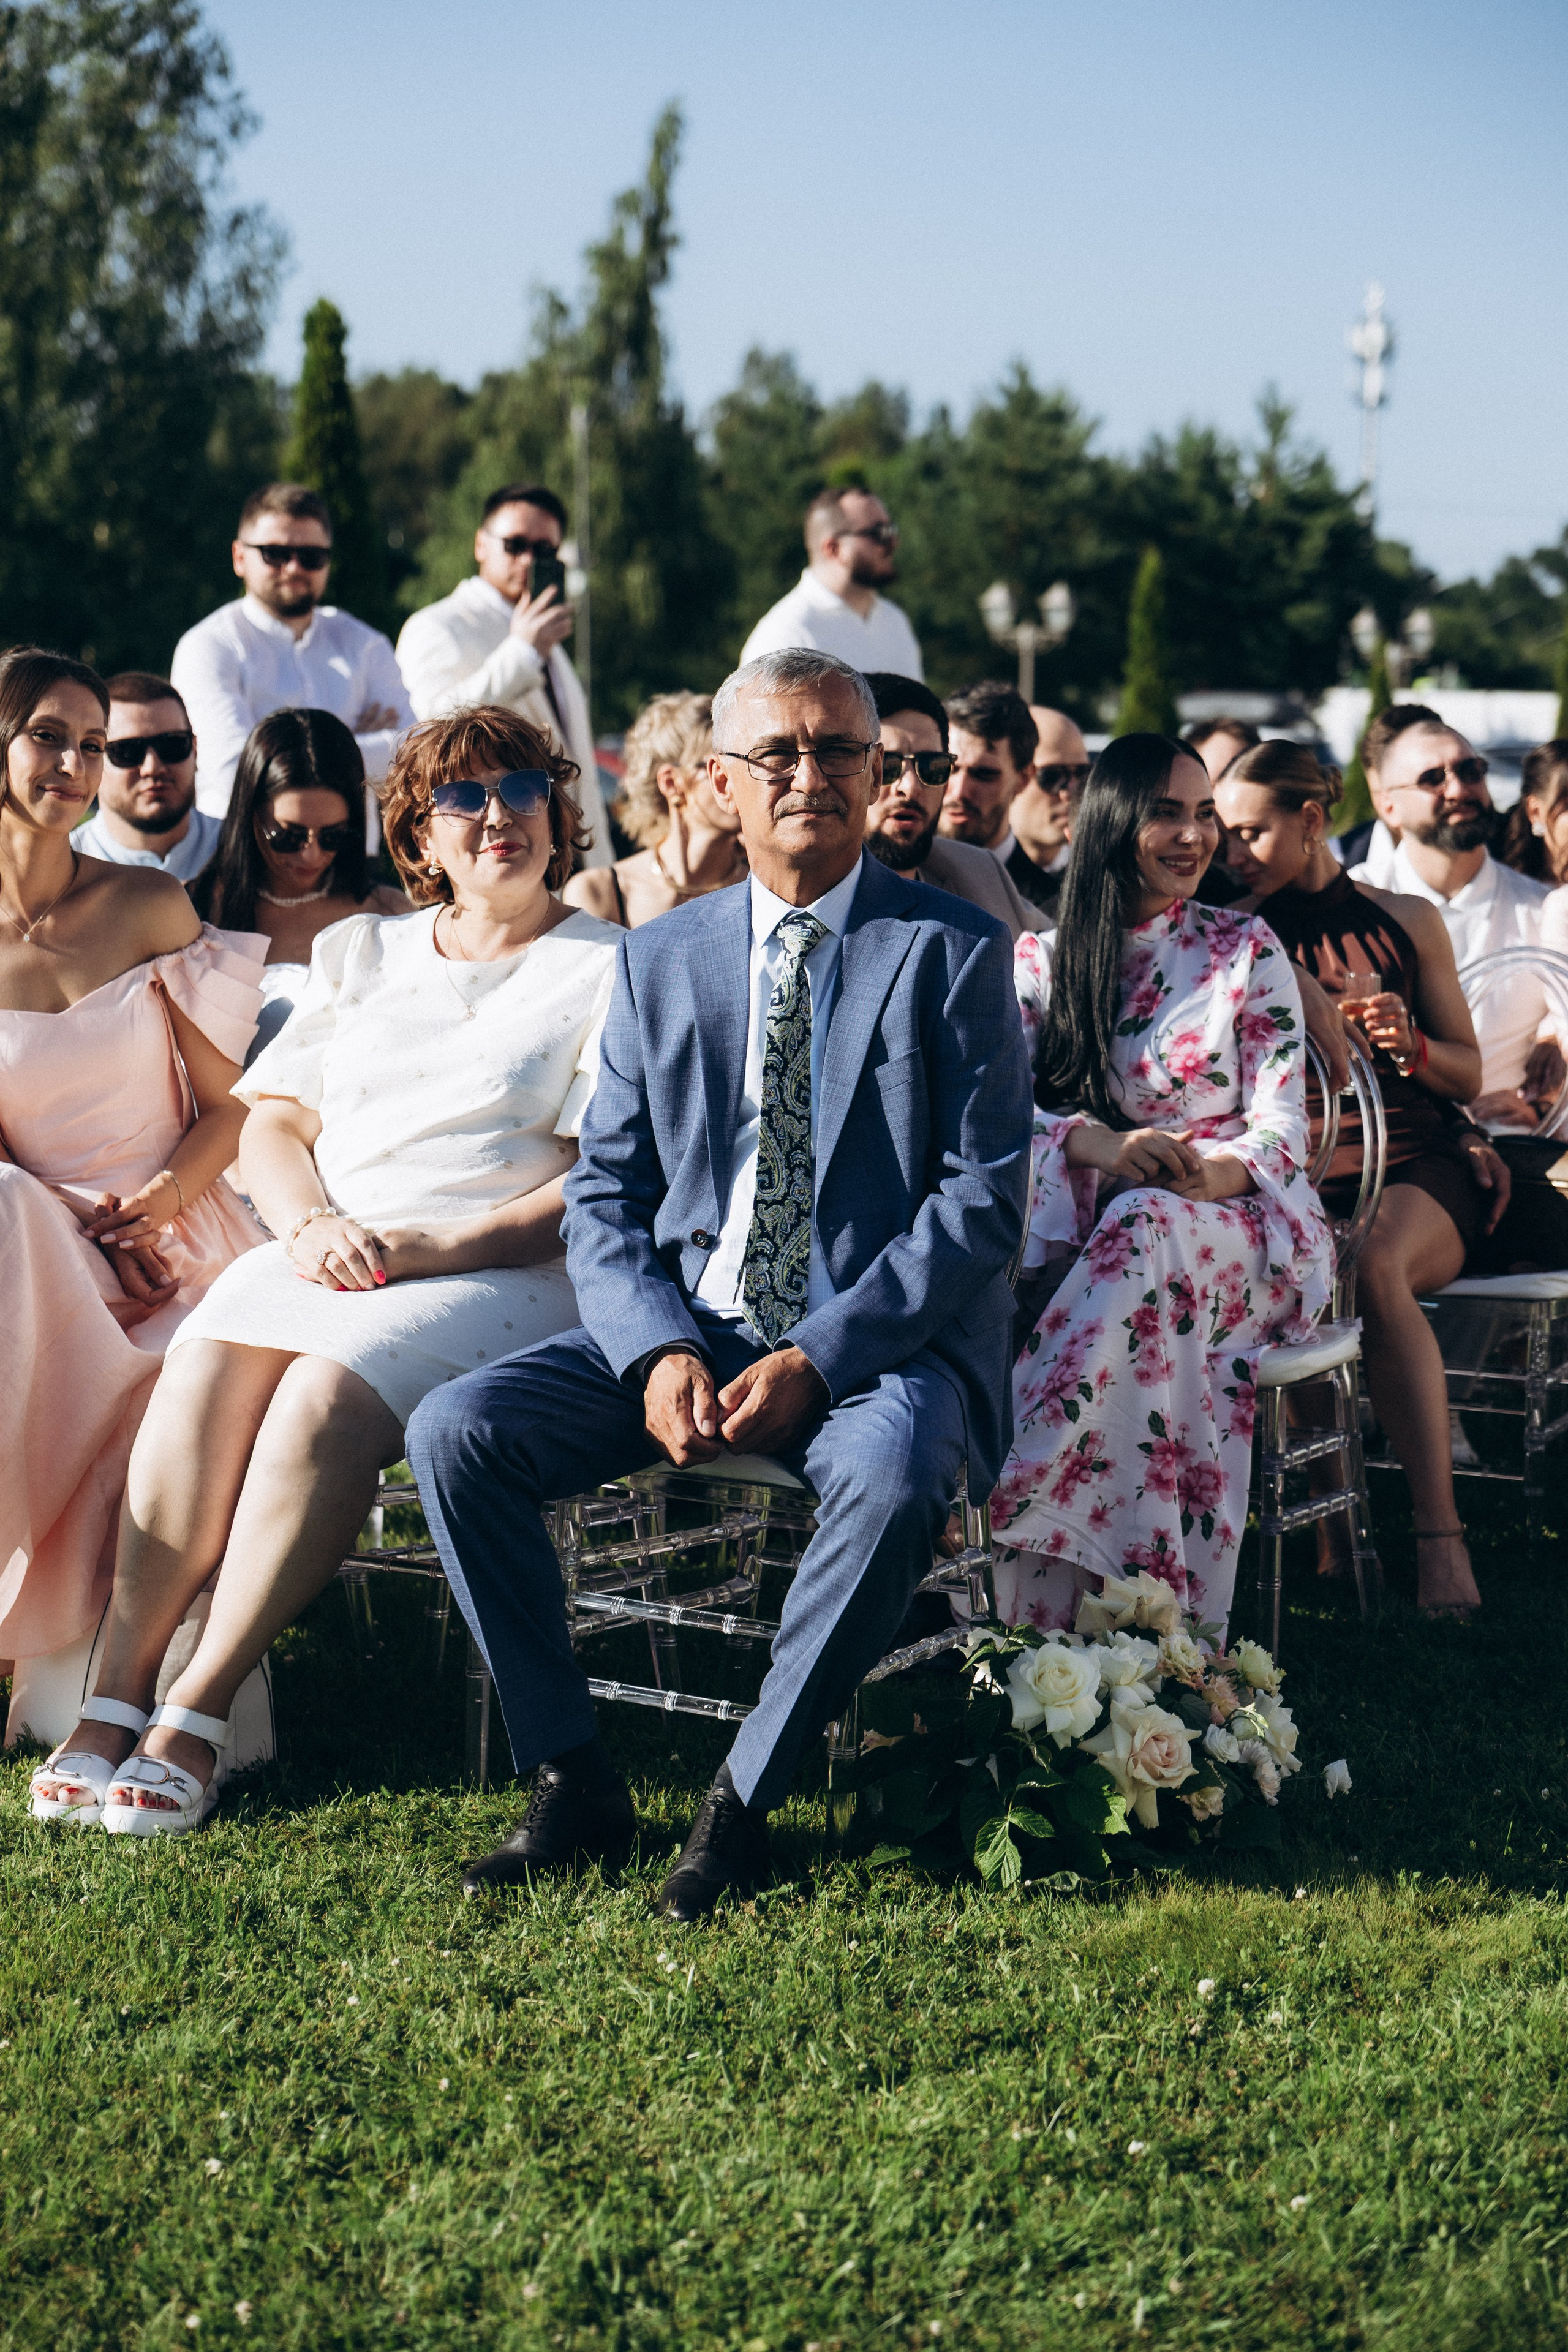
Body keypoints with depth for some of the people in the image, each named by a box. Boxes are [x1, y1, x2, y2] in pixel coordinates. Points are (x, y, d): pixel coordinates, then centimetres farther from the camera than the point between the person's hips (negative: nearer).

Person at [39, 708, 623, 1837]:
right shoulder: (363, 951, 23)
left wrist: (431, 1247, -14)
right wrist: (317, 1224, -6)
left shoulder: (610, 970, 7)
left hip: (503, 1270, -4)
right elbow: (272, 1121, 17)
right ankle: (115, 1697, -27)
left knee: (327, 1395, -32)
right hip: (329, 1254, 4)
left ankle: (198, 1710, -28)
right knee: (204, 1368, -27)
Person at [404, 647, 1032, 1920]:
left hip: (881, 1340, -4)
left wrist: (815, 1358, -19)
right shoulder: (662, 958, 11)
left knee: (895, 1476, -37)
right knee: (456, 1430, -17)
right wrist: (659, 1352, -12)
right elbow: (604, 1196, 9)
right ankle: (573, 1780, -6)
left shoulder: (953, 951, -1)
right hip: (682, 1327, 4)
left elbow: (984, 1201, -9)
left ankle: (744, 1802, -18)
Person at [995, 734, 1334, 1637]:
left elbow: (1281, 1129, -2)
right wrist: (1094, 1142, -22)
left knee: (1144, 1227, -37)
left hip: (1248, 1231, -1)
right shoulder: (1043, 961, 11)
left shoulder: (1246, 949, 6)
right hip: (1093, 1231, 2)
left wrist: (1201, 1175, -25)